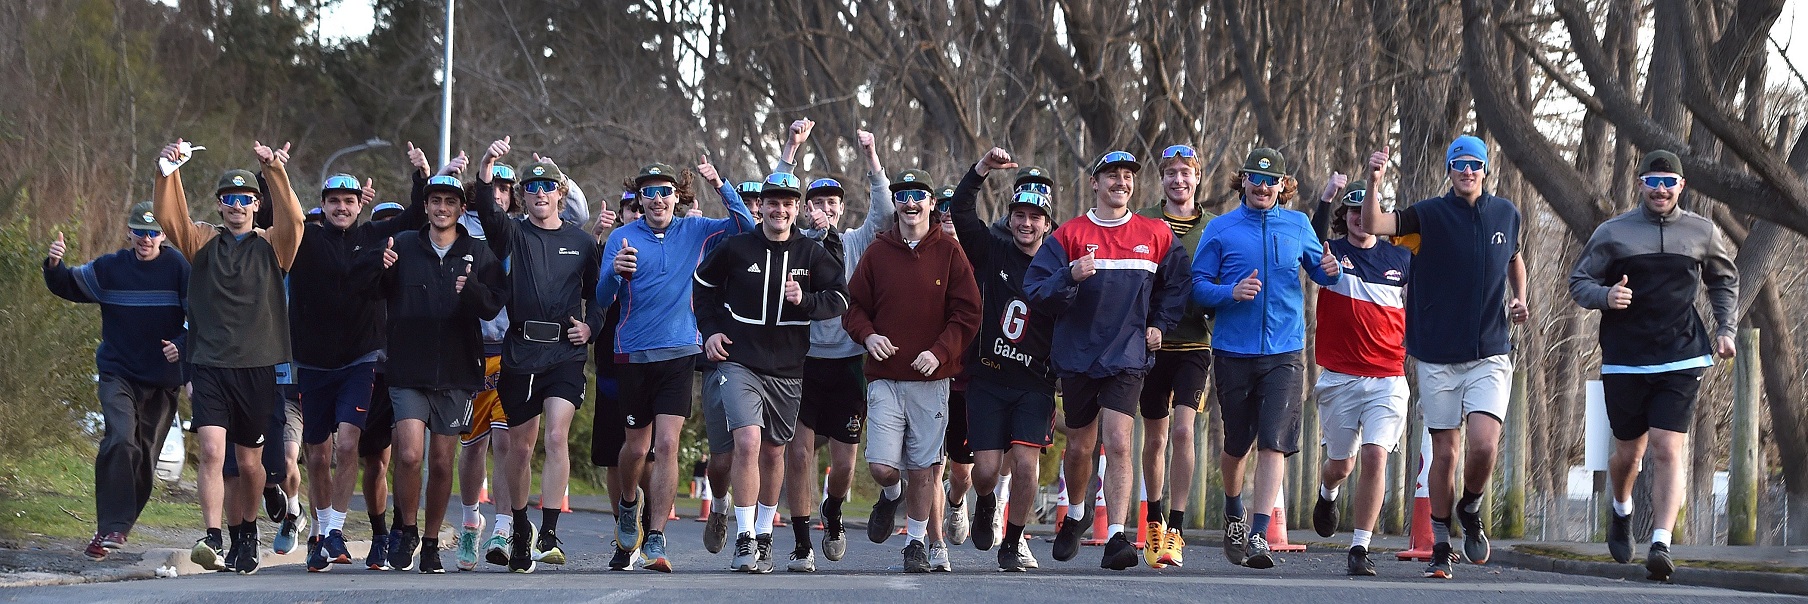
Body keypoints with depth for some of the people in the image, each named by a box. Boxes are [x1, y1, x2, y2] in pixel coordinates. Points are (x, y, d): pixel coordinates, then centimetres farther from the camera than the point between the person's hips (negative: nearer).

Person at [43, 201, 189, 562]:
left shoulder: (178, 268, -4)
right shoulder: (110, 268, 2)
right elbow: (67, 287, 7)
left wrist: (182, 344, -21)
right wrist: (54, 266, -15)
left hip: (162, 381, 1)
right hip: (118, 374, -1)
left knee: (145, 457, 8)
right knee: (121, 441, -23)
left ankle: (114, 530, 24)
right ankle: (112, 528, -24)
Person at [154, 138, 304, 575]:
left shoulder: (271, 246, 8)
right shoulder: (203, 242, 9)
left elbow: (293, 218, -12)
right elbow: (170, 216, -7)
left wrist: (275, 171, -26)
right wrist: (168, 171, -23)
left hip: (257, 368, 1)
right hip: (211, 366, -1)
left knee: (250, 462, 9)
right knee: (212, 450, -18)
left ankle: (244, 534, 29)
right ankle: (213, 540, -25)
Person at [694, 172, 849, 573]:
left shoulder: (811, 254, 3)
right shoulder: (736, 248, 0)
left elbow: (840, 298, 1)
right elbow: (705, 285, 16)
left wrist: (804, 300, -17)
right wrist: (711, 331, 6)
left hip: (787, 370, 3)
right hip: (739, 362, -2)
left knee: (774, 452, 12)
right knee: (748, 443, -20)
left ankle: (764, 534, 29)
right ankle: (744, 538, -14)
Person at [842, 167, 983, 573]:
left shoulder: (948, 252, 2)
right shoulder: (879, 251, 7)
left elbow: (968, 313, 1)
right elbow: (854, 305, 12)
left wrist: (940, 352, -11)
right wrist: (868, 335, -9)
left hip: (930, 379, -1)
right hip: (885, 377, 1)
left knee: (922, 469, 2)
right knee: (882, 466, -9)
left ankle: (918, 541, 20)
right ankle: (893, 495, 26)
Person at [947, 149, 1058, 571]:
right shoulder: (992, 252, 4)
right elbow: (960, 211, -7)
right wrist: (984, 168, -18)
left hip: (1035, 384, 0)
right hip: (987, 378, 0)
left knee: (1025, 463, -13)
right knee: (987, 469, -4)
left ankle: (1012, 543, 7)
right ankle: (985, 505, 33)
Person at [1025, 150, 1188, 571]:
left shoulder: (1156, 235, 5)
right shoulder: (1069, 235, -1)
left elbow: (1176, 285, 19)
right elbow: (1035, 292, -7)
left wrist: (1159, 324, 7)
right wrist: (1070, 276, -24)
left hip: (1127, 356, -1)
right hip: (1077, 357, 1)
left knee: (1118, 443, -16)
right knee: (1079, 447, 13)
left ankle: (1116, 537, -19)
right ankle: (1073, 517, 40)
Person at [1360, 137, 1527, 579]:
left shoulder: (1506, 215, 7)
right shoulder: (1430, 214, -3)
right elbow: (1372, 225, -16)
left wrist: (1520, 297, 10)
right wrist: (1374, 183, -33)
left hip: (1490, 355, 1)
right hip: (1438, 356, -1)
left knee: (1484, 446, -16)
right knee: (1445, 452, 4)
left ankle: (1470, 510, 14)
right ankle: (1440, 548, 17)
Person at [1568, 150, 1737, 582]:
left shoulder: (1703, 234, 8)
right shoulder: (1612, 233, 3)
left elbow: (1724, 282, 25)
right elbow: (1578, 283, 7)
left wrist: (1726, 329, 12)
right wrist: (1604, 296, -14)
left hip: (1682, 362, 0)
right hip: (1625, 363, 0)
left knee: (1668, 449, -13)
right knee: (1629, 453, 11)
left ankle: (1661, 545, -18)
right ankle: (1622, 513, 42)